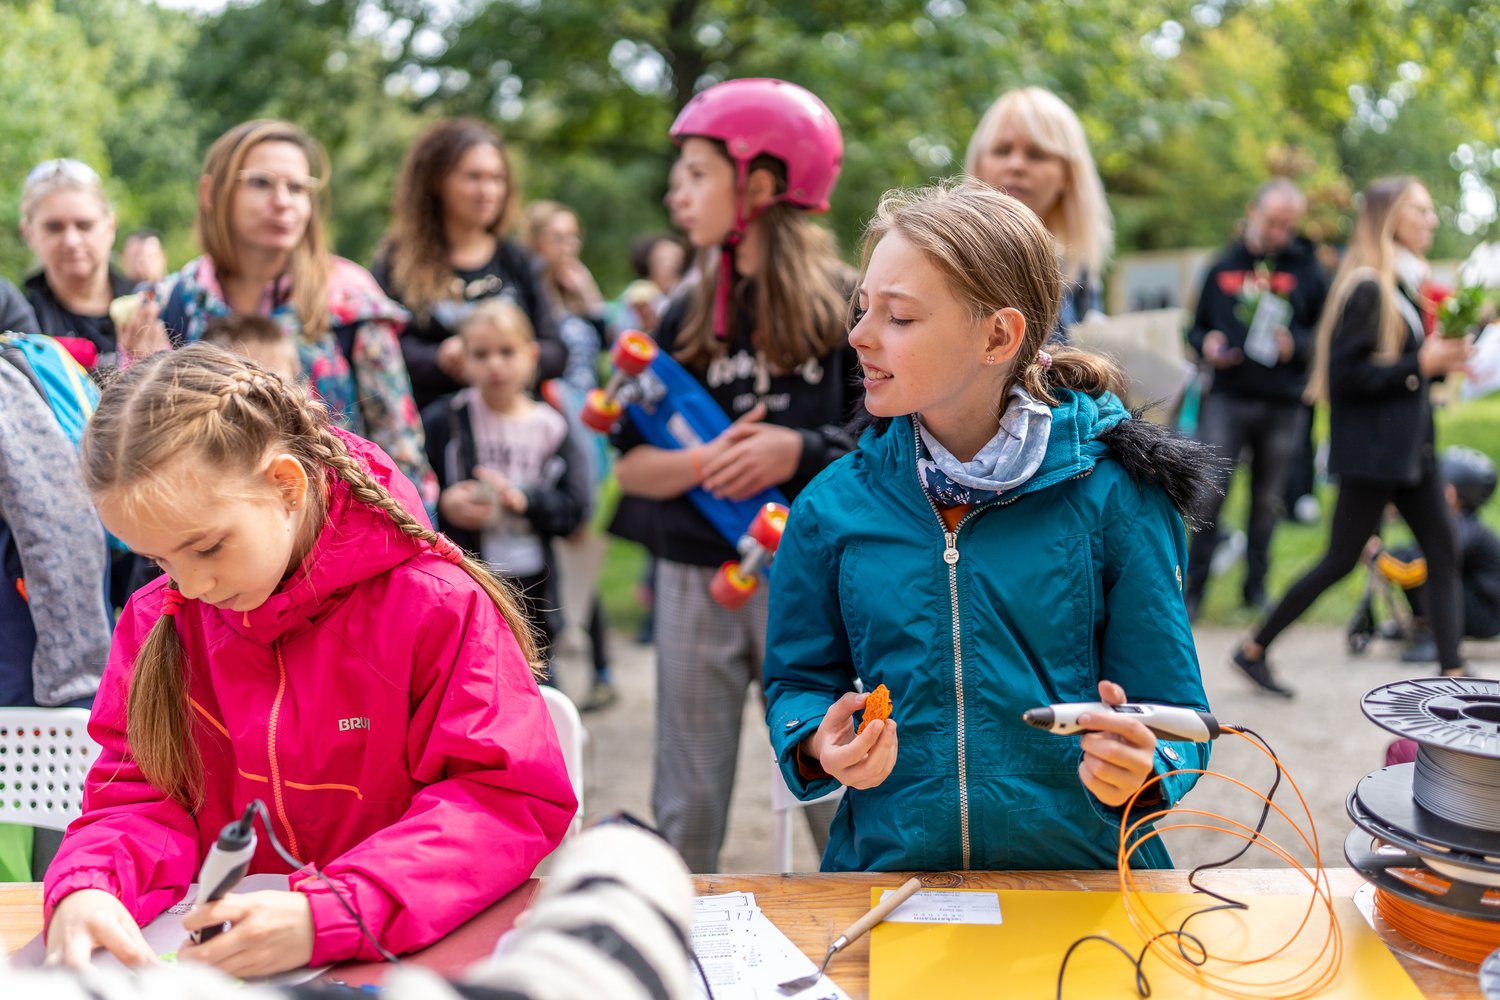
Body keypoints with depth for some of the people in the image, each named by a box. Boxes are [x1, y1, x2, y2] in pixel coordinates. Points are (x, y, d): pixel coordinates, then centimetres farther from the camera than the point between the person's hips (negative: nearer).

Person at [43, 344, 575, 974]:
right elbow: (140, 793, 6)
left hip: (414, 952, -3)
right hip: (219, 955, 3)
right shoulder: (156, 619, 5)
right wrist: (85, 889, -18)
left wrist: (328, 917, -28)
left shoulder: (432, 604, -12)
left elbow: (515, 798, -17)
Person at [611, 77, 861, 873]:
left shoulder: (846, 306, -1)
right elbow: (631, 465, 6)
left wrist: (801, 452, -17)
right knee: (687, 808, 9)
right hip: (697, 577, 3)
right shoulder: (685, 320, 8)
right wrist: (702, 462, -13)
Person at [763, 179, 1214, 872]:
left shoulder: (1114, 495, -3)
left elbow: (1171, 708, 0)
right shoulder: (832, 508, 5)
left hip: (1083, 870, 0)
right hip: (887, 863, 0)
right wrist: (819, 749, -9)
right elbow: (799, 680, 13)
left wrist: (1138, 770, -22)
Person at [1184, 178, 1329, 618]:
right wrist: (1206, 344, -4)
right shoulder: (1223, 267, 11)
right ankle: (1193, 587, 0)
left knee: (1267, 499, 8)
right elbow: (1197, 326, 17)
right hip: (1227, 397, 0)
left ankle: (1256, 586, 20)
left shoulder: (1307, 270, 6)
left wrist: (1298, 345, -12)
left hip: (1283, 404, 0)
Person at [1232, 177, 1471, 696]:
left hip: (1409, 445, 9)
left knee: (1443, 555, 5)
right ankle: (1253, 650, 14)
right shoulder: (1365, 287, -16)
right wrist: (1420, 364, -19)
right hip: (1373, 446, -9)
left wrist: (1444, 358, 0)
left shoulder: (1407, 283, 13)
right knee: (1341, 560, 0)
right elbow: (1345, 373, -21)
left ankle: (1453, 673, 8)